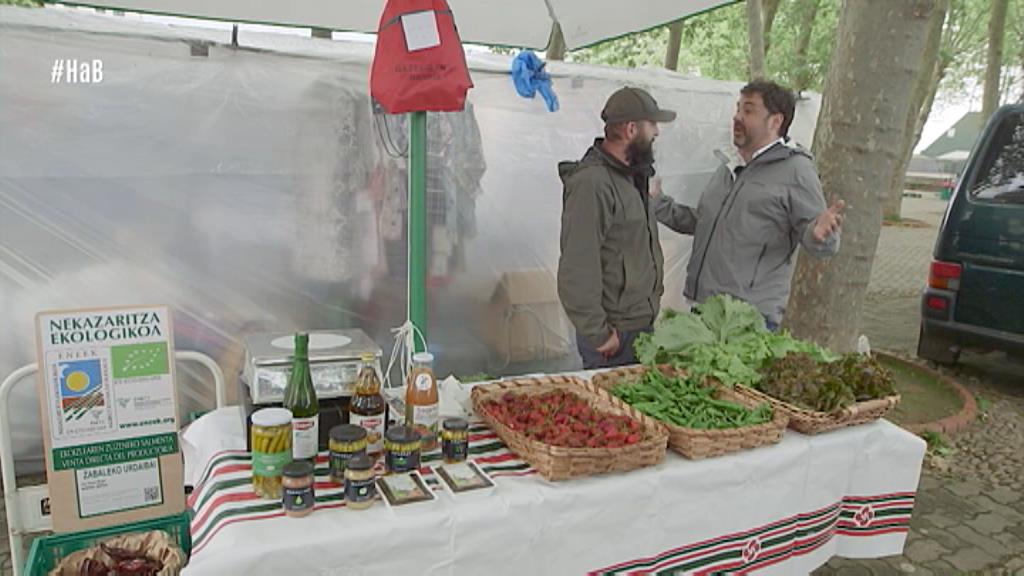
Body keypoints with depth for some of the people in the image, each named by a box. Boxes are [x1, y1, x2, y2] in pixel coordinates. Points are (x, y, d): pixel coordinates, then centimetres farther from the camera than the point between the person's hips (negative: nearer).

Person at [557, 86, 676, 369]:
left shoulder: (632, 174, 11)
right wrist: (598, 334, -20)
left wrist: (654, 295, 17)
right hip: (616, 334, -9)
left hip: (642, 322, 9)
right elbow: (576, 269, -25)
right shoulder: (592, 183, -21)